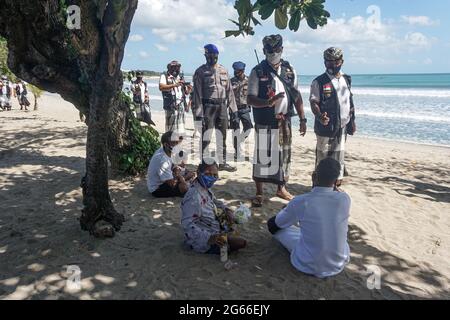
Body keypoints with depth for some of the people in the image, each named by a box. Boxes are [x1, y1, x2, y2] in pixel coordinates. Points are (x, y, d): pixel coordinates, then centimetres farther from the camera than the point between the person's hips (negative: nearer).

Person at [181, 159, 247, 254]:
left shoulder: (206, 189, 0)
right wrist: (209, 238, -44)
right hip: (204, 242, -10)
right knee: (242, 243, -11)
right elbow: (188, 225, -35)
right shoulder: (194, 197, -30)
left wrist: (227, 210, -1)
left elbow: (215, 202, 19)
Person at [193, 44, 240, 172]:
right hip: (208, 107, -5)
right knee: (206, 138, -3)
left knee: (222, 137, 13)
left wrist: (234, 112, 6)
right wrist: (199, 114, -16)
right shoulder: (200, 72, -3)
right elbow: (197, 94, -9)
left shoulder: (224, 70, 11)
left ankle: (222, 163, 24)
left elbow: (229, 91, 11)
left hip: (222, 107, 5)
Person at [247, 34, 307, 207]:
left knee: (284, 155, 12)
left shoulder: (289, 70, 8)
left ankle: (281, 188, 29)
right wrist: (268, 102, -29)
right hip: (265, 124, -4)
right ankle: (259, 193, 11)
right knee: (262, 157, 0)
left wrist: (302, 119, 6)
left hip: (285, 122, 4)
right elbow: (250, 99, -10)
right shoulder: (258, 72, -4)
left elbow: (297, 96, 11)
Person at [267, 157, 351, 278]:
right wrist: (334, 187, 5)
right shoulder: (345, 199, -15)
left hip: (308, 266, -3)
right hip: (339, 264, 3)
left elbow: (278, 223, 2)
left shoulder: (300, 202, -21)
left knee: (273, 224, 14)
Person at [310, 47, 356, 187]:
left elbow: (350, 102, 18)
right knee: (323, 156, 0)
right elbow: (314, 102, -11)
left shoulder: (347, 80, 12)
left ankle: (337, 182, 23)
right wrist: (320, 116, -29)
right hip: (325, 126, -5)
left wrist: (352, 121, 16)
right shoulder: (319, 82, -5)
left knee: (339, 156, 11)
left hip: (342, 126, 5)